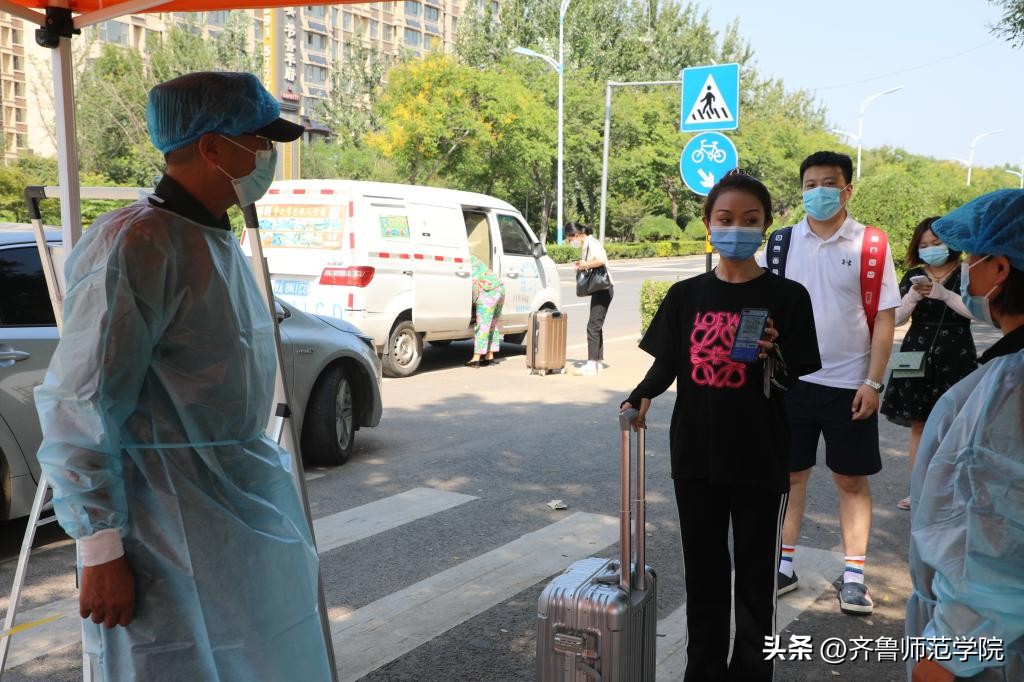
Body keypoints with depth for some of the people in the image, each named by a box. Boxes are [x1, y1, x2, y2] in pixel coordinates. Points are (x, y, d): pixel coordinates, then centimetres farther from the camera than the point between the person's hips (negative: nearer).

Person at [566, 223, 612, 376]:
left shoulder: (592, 244, -16)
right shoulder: (585, 245, 14)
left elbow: (601, 261, -33)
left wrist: (585, 265, -21)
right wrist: (582, 265, 3)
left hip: (603, 288, -11)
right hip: (598, 289, 11)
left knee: (593, 326, -13)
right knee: (596, 325, 14)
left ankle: (591, 365, -14)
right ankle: (598, 361, 21)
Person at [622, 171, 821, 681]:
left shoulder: (787, 297, -8)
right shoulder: (685, 295, 1)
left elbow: (796, 382, -6)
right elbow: (667, 365, 8)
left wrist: (770, 357, -26)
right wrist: (641, 397, -11)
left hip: (760, 461, -3)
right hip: (695, 455, 3)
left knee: (754, 577, 8)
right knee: (703, 572, 16)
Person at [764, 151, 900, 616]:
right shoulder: (782, 242, 2)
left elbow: (884, 318, -4)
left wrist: (873, 382, -9)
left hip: (849, 383, -2)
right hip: (791, 379, 2)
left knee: (852, 479, 7)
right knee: (788, 474, 9)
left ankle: (853, 576, 18)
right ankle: (784, 565, 21)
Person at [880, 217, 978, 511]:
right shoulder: (913, 276, 9)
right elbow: (896, 319, 5)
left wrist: (944, 294, -21)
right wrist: (913, 297, -13)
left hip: (955, 358, -2)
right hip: (917, 355, 2)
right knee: (917, 424, 4)